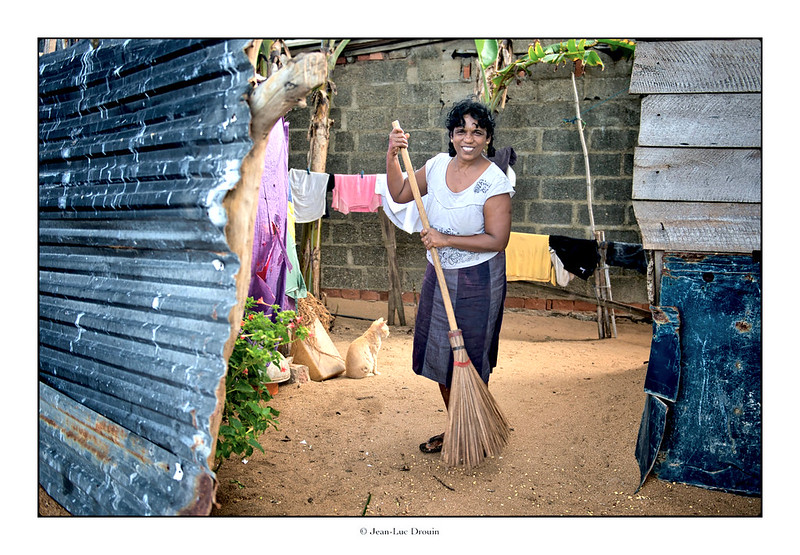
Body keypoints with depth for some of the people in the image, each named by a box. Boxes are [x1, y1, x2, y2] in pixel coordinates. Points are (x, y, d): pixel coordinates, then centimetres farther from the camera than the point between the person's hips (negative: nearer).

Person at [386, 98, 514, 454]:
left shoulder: (494, 182, -17)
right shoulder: (438, 165, 1)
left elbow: (497, 240, -19)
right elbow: (400, 194, 11)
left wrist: (446, 239, -22)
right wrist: (392, 155, -1)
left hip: (477, 281, -6)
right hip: (439, 275, 7)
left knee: (471, 360, 6)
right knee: (440, 355, 16)